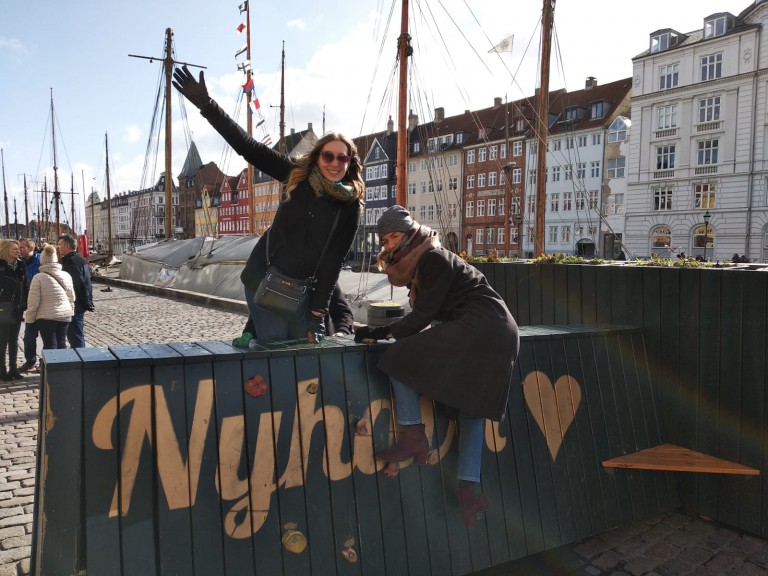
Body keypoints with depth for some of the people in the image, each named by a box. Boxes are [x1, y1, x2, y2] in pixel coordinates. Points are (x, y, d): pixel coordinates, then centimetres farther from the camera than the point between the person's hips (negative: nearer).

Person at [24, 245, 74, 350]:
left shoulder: (39, 277, -10)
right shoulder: (66, 275, 3)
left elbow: (33, 302, -10)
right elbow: (72, 297, 8)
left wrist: (29, 318, 2)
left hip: (46, 317, -4)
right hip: (65, 316, 4)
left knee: (50, 346, 3)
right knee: (61, 344, 13)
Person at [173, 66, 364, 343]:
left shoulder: (350, 207, -4)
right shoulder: (297, 175, -3)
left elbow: (333, 262, -7)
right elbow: (249, 148, -7)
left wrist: (318, 315, -10)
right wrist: (205, 104, -14)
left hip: (303, 289, 2)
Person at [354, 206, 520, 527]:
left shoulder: (433, 258, -9)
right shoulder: (423, 260, 19)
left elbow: (423, 314, -12)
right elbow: (425, 313, 16)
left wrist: (382, 332, -5)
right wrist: (384, 331, 7)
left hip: (477, 328, -11)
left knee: (400, 357, -10)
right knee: (471, 407, 10)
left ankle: (413, 436, -9)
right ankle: (469, 485, 8)